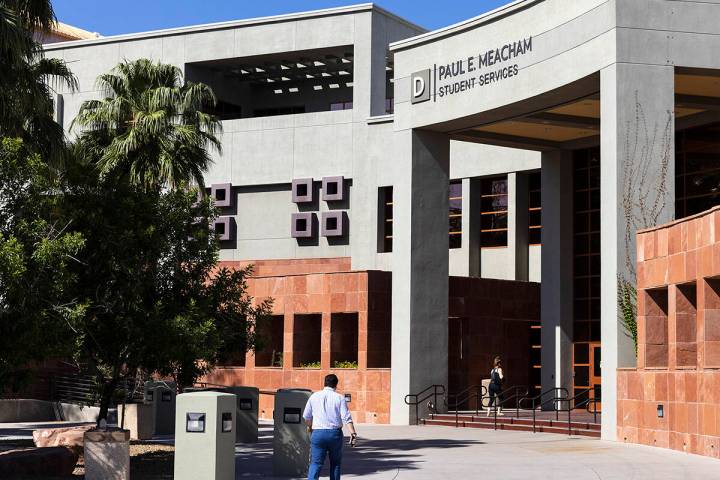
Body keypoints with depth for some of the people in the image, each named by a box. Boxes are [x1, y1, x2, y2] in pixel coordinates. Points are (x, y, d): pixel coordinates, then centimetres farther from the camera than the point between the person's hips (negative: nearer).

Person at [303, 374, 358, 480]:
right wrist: (353, 433, -12)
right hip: (335, 433, -1)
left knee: (316, 463, 0)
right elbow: (346, 418, -10)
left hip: (318, 433, 1)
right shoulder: (339, 398, 0)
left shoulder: (314, 396, 7)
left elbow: (306, 416, 14)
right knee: (335, 463, 15)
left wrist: (310, 427, 33)